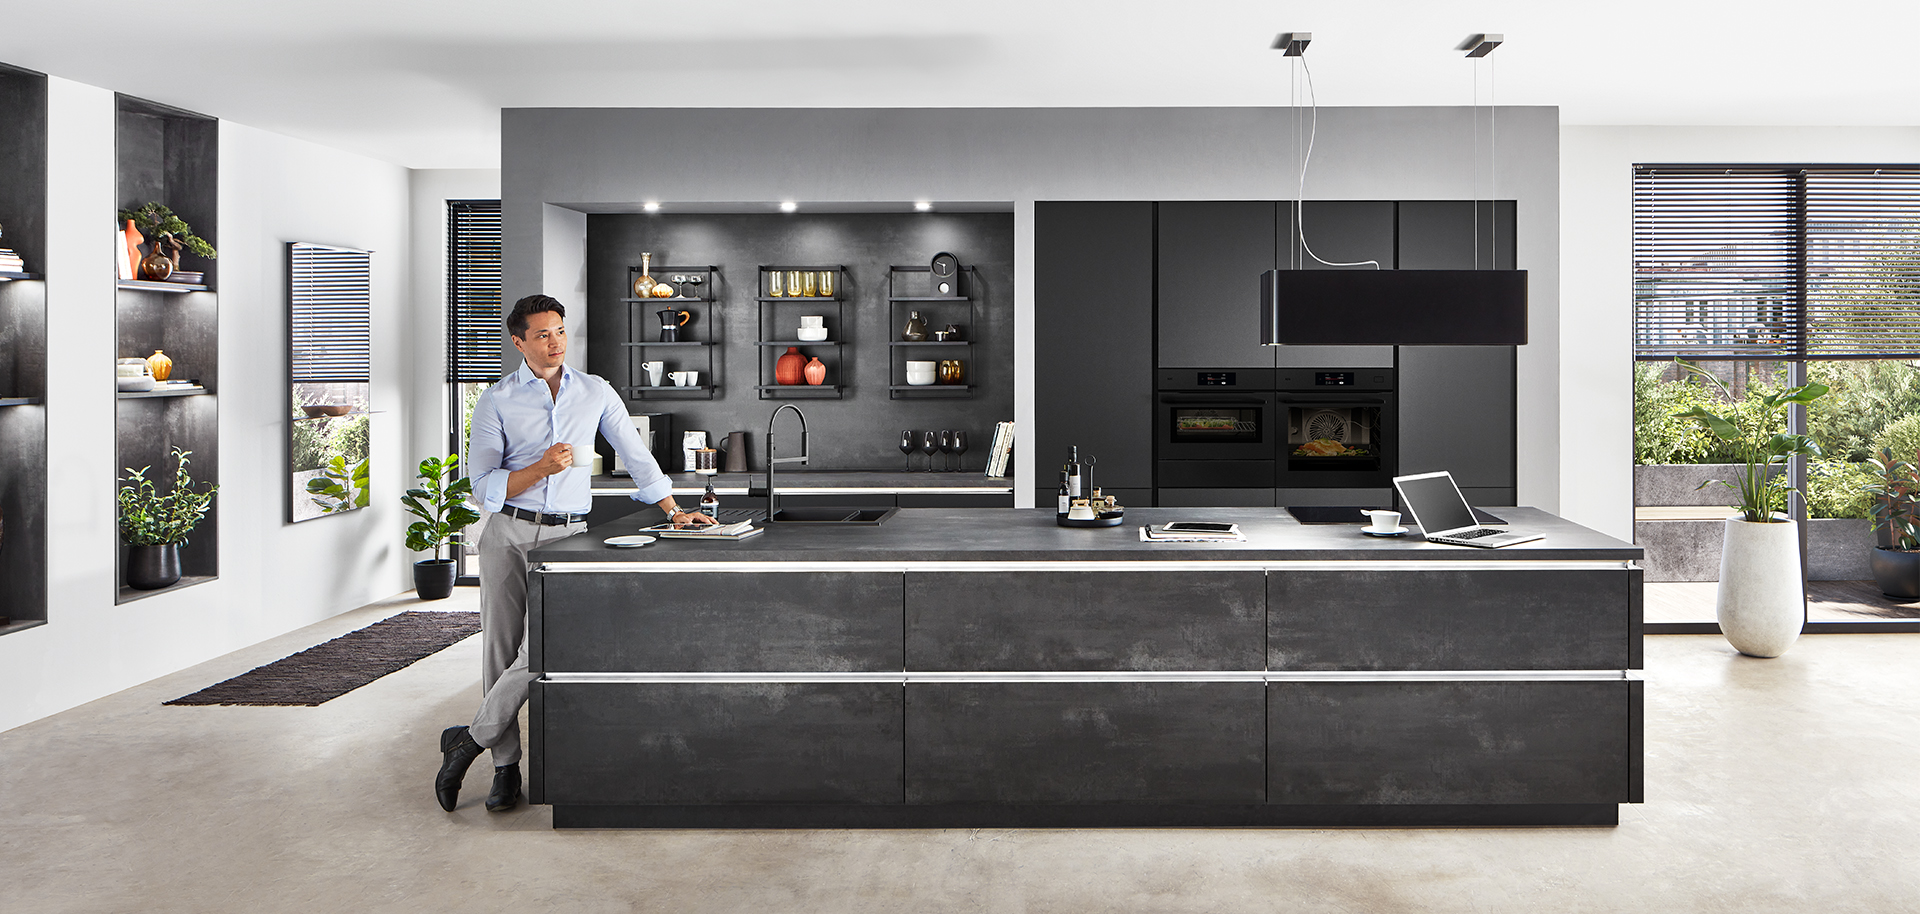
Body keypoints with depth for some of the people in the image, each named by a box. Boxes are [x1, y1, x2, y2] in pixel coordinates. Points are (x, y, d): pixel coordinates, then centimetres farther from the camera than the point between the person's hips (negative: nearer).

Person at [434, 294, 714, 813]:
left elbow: (635, 455, 15)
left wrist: (674, 513, 13)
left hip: (568, 537, 1)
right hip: (508, 535, 0)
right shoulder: (497, 402, 3)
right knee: (501, 650, 3)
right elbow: (483, 486, -2)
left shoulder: (596, 392, 9)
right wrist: (542, 468, -17)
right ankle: (506, 767, 15)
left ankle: (469, 742, 8)